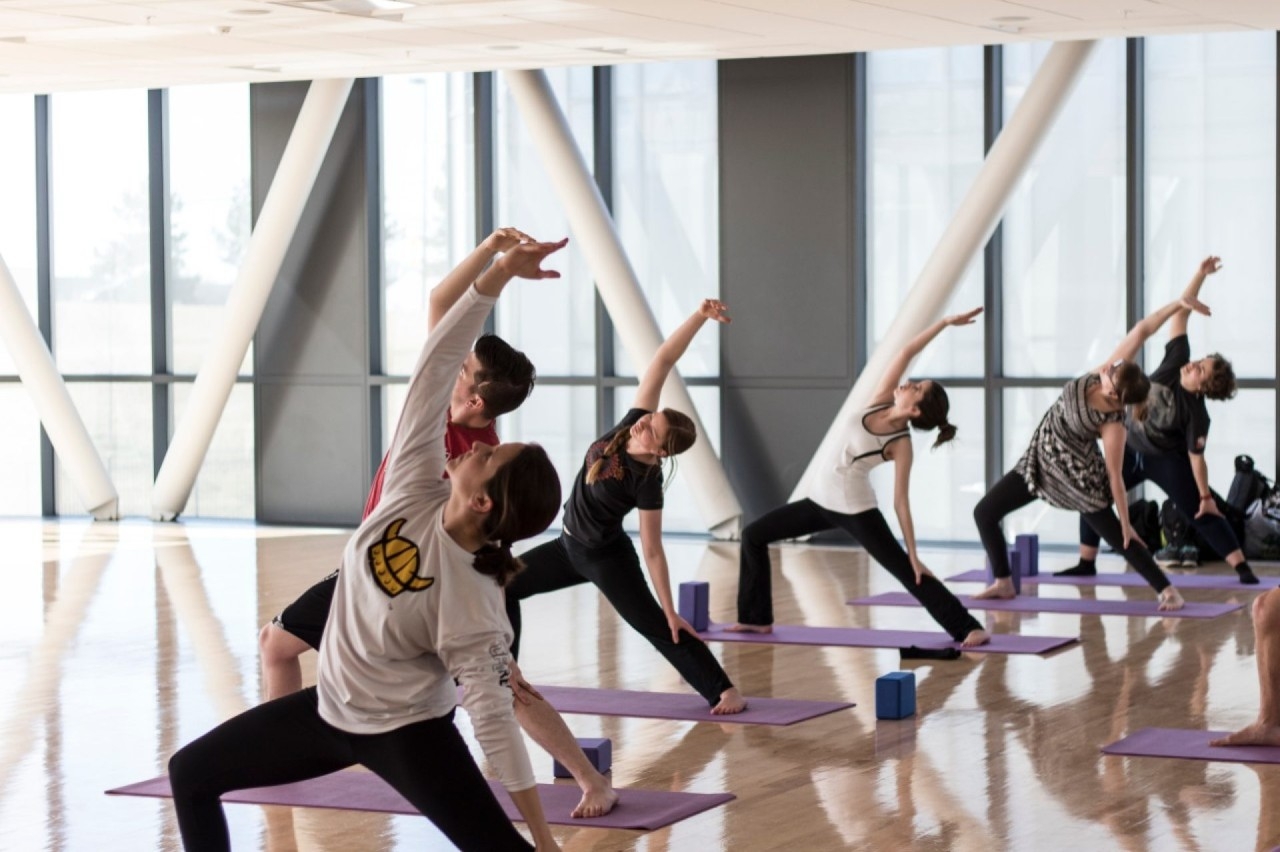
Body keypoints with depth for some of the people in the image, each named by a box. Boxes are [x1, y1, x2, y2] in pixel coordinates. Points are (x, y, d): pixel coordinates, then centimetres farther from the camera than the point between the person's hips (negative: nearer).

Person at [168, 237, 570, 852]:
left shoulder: (474, 602, -29)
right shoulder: (414, 489, -18)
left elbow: (492, 713, -25)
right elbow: (436, 365, -23)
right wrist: (499, 275, -29)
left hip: (408, 731, -7)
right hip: (332, 708, 7)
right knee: (191, 772, 12)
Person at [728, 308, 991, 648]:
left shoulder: (901, 445, -17)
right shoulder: (881, 401, -4)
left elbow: (901, 501, -14)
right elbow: (906, 353, -9)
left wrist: (914, 554, -15)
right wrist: (944, 322, -7)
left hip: (855, 509, -7)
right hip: (823, 500, 7)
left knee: (905, 571, -10)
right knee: (753, 535, 8)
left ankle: (967, 628, -5)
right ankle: (757, 618, 16)